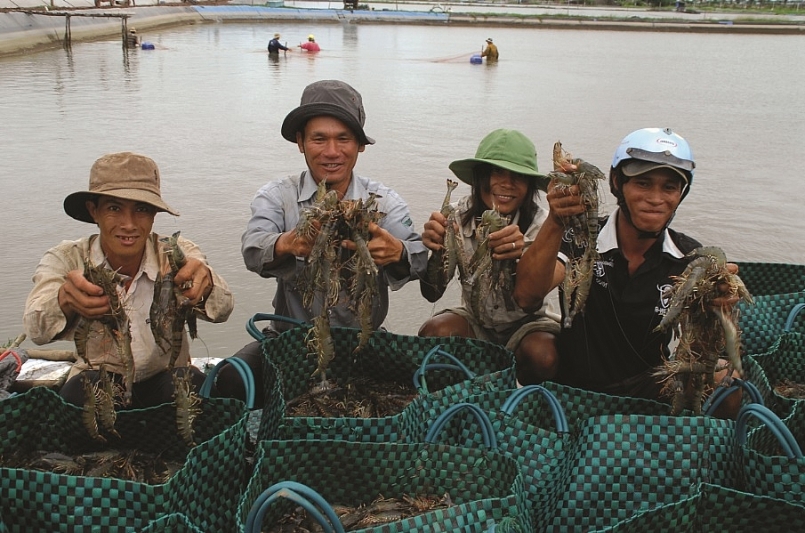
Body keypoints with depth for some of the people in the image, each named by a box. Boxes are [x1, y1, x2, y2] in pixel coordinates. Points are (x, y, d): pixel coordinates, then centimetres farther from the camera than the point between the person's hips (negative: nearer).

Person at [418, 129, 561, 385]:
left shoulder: (539, 222, -18)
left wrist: (519, 256, -50)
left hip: (526, 323, -1)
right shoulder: (461, 215, -12)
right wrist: (436, 252, -40)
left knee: (543, 356, -33)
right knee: (432, 334, -28)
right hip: (476, 320, 2)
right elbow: (432, 293, -19)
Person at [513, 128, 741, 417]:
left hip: (654, 392, 1)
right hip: (576, 390, -1)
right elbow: (526, 298, -24)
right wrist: (556, 223, -37)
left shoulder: (690, 258, 0)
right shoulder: (580, 239, -6)